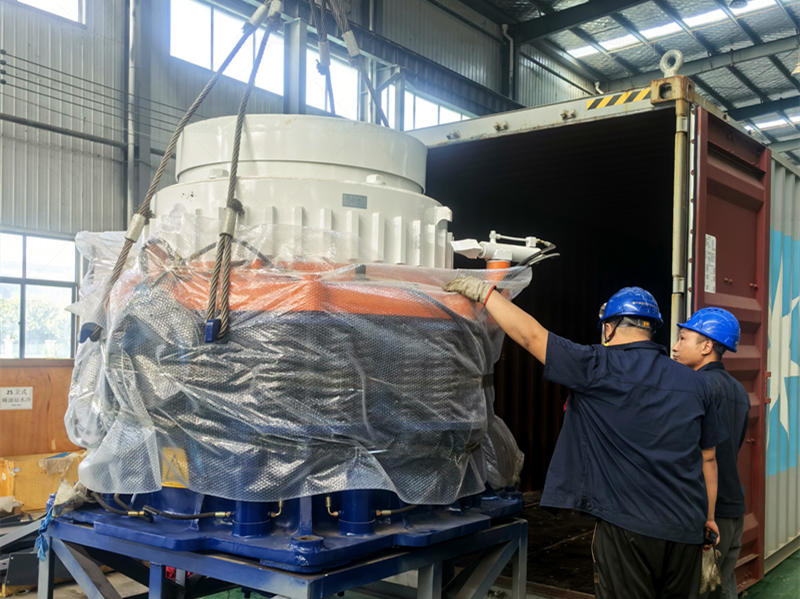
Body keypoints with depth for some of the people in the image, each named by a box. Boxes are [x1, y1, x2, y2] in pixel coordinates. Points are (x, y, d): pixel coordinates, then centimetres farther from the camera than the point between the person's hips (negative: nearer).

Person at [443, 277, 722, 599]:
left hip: (627, 527, -5)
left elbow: (531, 334, -7)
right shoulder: (693, 382, 7)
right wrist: (708, 517, 23)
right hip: (686, 532, 5)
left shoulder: (599, 369, -9)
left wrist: (484, 291, 4)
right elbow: (708, 457, 12)